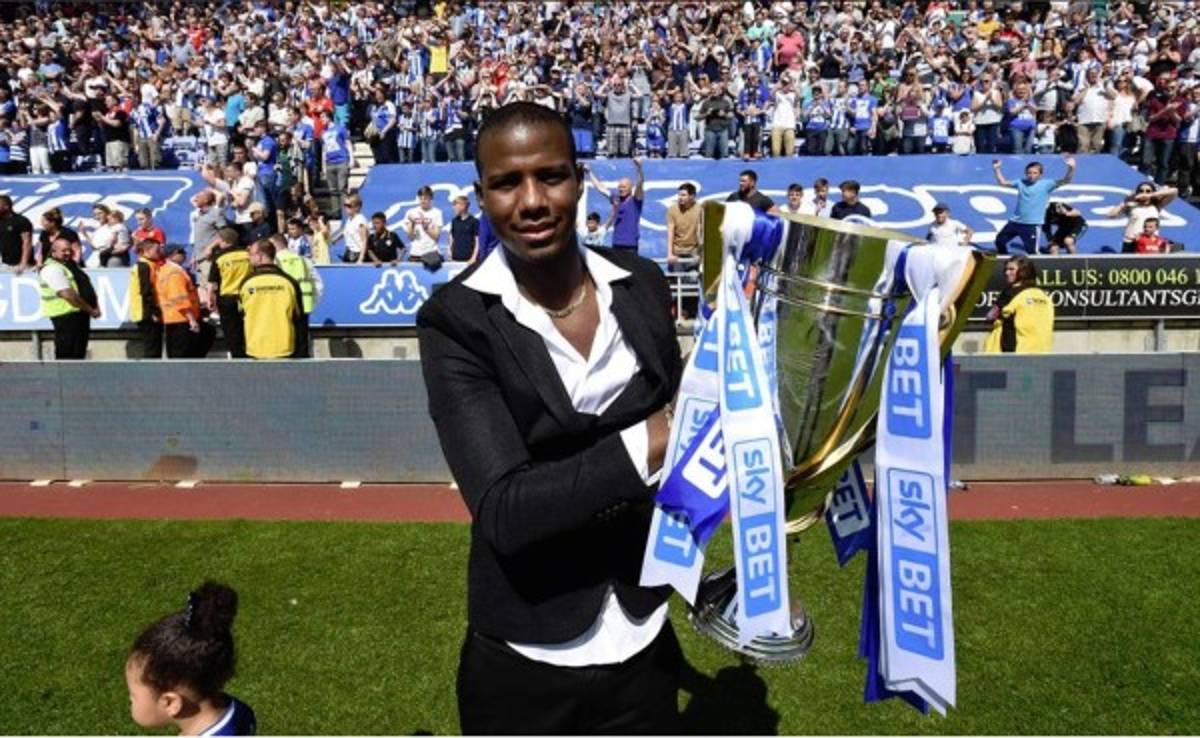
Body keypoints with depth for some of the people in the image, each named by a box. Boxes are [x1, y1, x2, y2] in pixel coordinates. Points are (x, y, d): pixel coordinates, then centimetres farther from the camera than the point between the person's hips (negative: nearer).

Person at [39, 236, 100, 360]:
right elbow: (68, 295, -21)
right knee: (66, 355, -6)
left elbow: (87, 287, 19)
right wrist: (91, 310, -15)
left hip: (80, 314, 9)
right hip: (66, 316, -9)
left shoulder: (71, 264, 17)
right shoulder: (52, 269, -13)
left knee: (79, 354, 15)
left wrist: (96, 306, 3)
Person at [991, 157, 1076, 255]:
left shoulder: (1046, 184, -4)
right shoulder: (1021, 183, 7)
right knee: (1000, 241, 14)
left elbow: (1065, 181, -14)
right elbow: (1002, 183, 13)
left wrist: (1071, 168, -30)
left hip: (1033, 224, -5)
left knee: (1031, 250, -5)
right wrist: (996, 169, 3)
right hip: (1015, 222, 5)